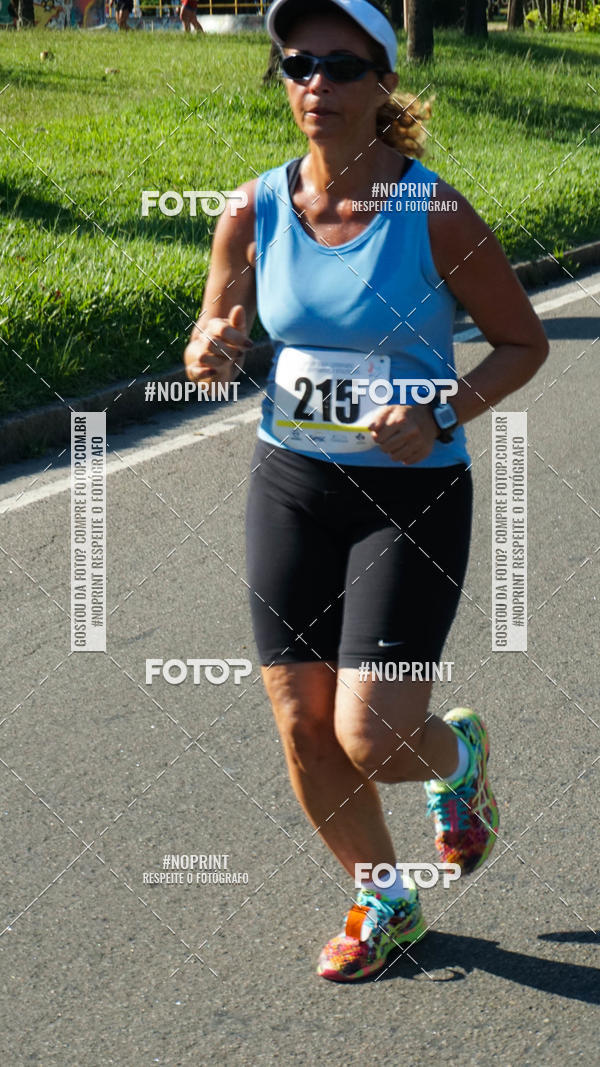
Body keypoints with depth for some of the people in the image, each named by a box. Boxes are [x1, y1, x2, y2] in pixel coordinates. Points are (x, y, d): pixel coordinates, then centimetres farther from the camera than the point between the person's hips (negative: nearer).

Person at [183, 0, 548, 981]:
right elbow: (219, 329, 10)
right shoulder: (254, 213, -4)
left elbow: (524, 341, -4)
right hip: (291, 484, 4)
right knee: (304, 731, 6)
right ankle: (385, 901, 32)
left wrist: (443, 417, -20)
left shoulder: (434, 215, -14)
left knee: (371, 738, -10)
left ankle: (458, 752, 29)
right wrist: (209, 353, -15)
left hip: (413, 494, -4)